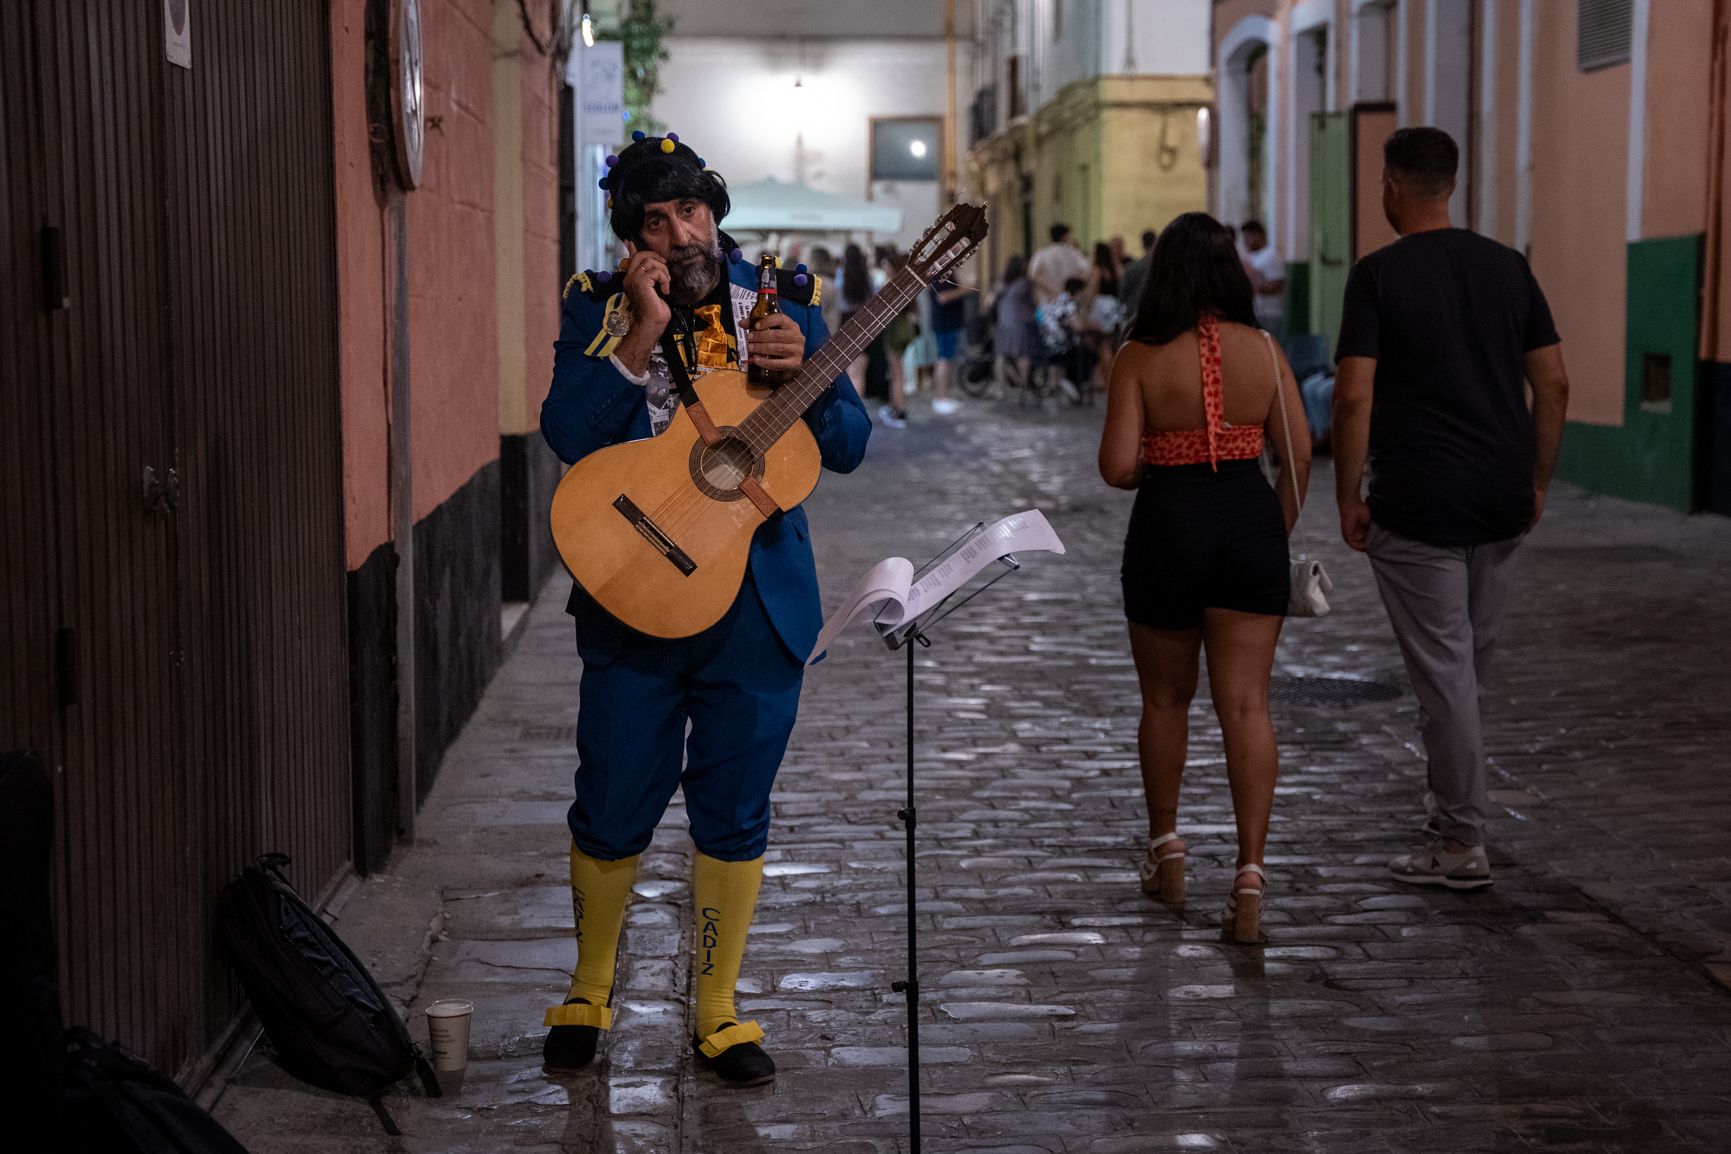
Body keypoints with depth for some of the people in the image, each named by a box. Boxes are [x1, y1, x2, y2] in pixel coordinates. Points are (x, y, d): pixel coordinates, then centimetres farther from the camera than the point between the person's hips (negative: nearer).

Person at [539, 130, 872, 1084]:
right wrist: (641, 334, -21)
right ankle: (589, 993, 29)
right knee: (612, 814, 6)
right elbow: (567, 435, -15)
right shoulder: (598, 310, 0)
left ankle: (716, 1014, 23)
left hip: (760, 602, 1)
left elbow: (848, 446, 4)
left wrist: (802, 372, -14)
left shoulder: (781, 303, 5)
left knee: (734, 819, 8)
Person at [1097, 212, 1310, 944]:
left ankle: (1165, 849, 32)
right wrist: (1277, 532, 12)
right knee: (1246, 707, 1)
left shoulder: (1140, 358, -8)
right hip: (1250, 526, 1)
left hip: (1168, 527, -1)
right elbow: (1298, 454, 0)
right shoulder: (1262, 350, -1)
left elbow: (1117, 466, -12)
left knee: (1165, 700, 17)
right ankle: (1249, 873, -6)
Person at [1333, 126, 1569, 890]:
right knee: (1471, 659, 19)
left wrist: (1348, 497, -5)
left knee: (1442, 668, -1)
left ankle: (1463, 842, 2)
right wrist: (1538, 481, 15)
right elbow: (1553, 383, 6)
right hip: (1502, 499, 5)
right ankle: (1454, 802, 31)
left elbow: (1353, 397, -14)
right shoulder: (1507, 267, 6)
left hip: (1417, 505, -5)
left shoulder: (1378, 275, -8)